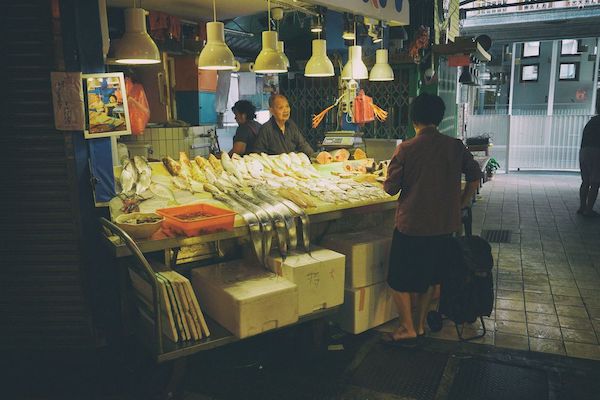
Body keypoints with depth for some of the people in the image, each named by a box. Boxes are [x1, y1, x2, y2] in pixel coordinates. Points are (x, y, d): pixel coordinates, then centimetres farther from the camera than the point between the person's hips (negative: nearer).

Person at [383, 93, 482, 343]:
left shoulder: (405, 149, -13)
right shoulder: (455, 147, -3)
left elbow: (391, 188, -10)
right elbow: (475, 175, 4)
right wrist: (462, 202, 15)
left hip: (411, 223, -4)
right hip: (445, 224, 5)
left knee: (400, 278, 12)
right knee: (429, 276, 21)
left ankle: (407, 328, 17)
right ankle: (421, 324, 31)